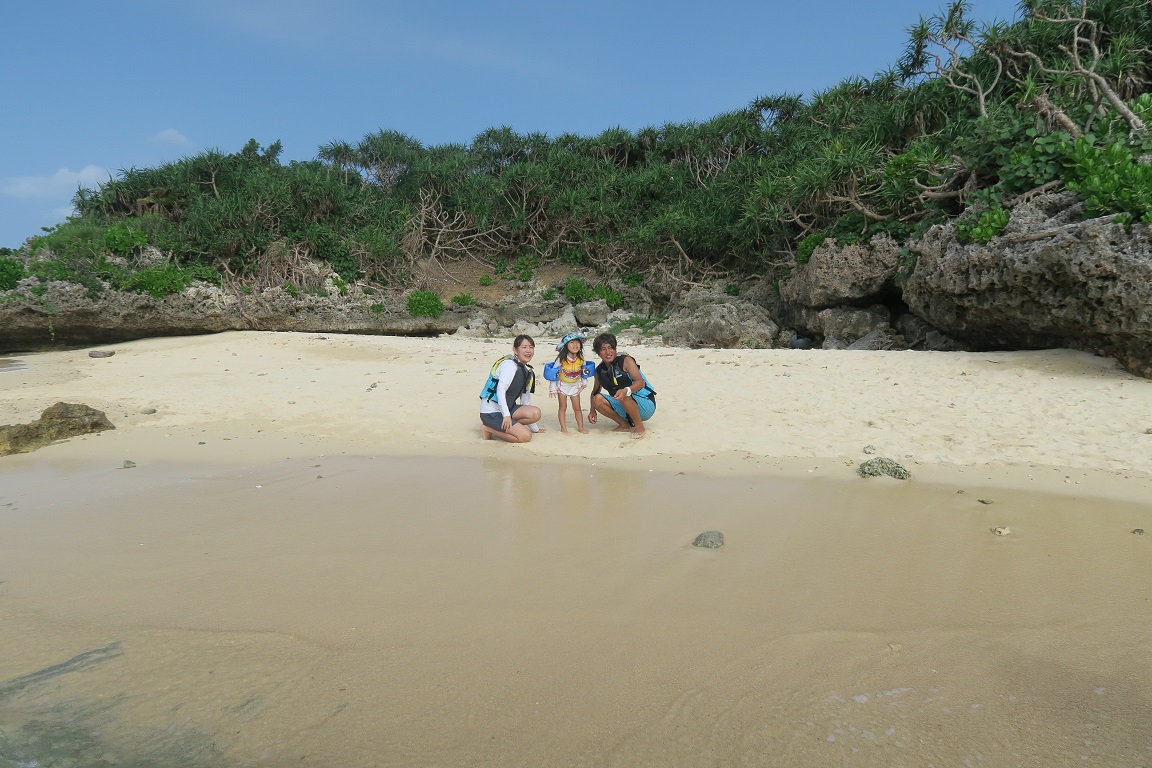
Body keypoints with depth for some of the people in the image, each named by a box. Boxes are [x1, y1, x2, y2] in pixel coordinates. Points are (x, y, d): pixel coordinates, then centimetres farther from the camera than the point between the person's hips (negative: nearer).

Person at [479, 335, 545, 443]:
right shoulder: (509, 364, -13)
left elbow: (526, 398, 18)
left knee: (535, 413, -15)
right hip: (491, 412, -8)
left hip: (507, 408, 8)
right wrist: (506, 415, -33)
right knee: (525, 436, -18)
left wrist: (535, 428, 19)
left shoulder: (528, 371, 13)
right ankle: (489, 429, -4)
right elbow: (500, 390, -24)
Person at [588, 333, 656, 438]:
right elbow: (595, 392, 17)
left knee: (624, 397, -36)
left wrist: (626, 391, -44)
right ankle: (625, 425, 1)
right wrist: (592, 410, 0)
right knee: (598, 400, -15)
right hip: (625, 409, 6)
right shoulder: (600, 371, 4)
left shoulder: (626, 360, -12)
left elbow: (641, 382, -24)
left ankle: (639, 427, -13)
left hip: (646, 406, -5)